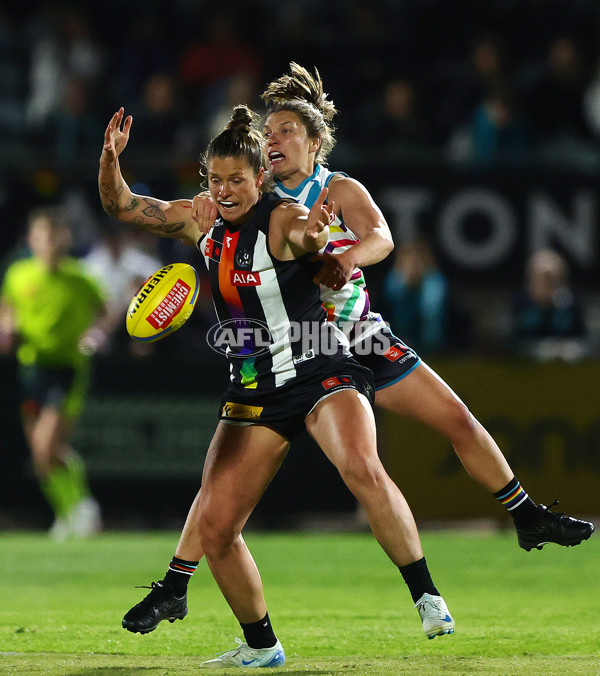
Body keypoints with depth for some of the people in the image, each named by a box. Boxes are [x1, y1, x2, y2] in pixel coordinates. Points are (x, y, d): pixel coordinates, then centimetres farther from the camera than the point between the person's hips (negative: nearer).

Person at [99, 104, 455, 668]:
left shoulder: (283, 218, -11)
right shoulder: (201, 222, 6)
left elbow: (304, 237, -35)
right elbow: (120, 206, 10)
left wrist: (310, 236, -59)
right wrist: (110, 158, -11)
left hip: (321, 372, -6)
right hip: (253, 389, 6)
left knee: (362, 468, -34)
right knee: (213, 526, -3)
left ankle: (428, 598, -27)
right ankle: (260, 645, 16)